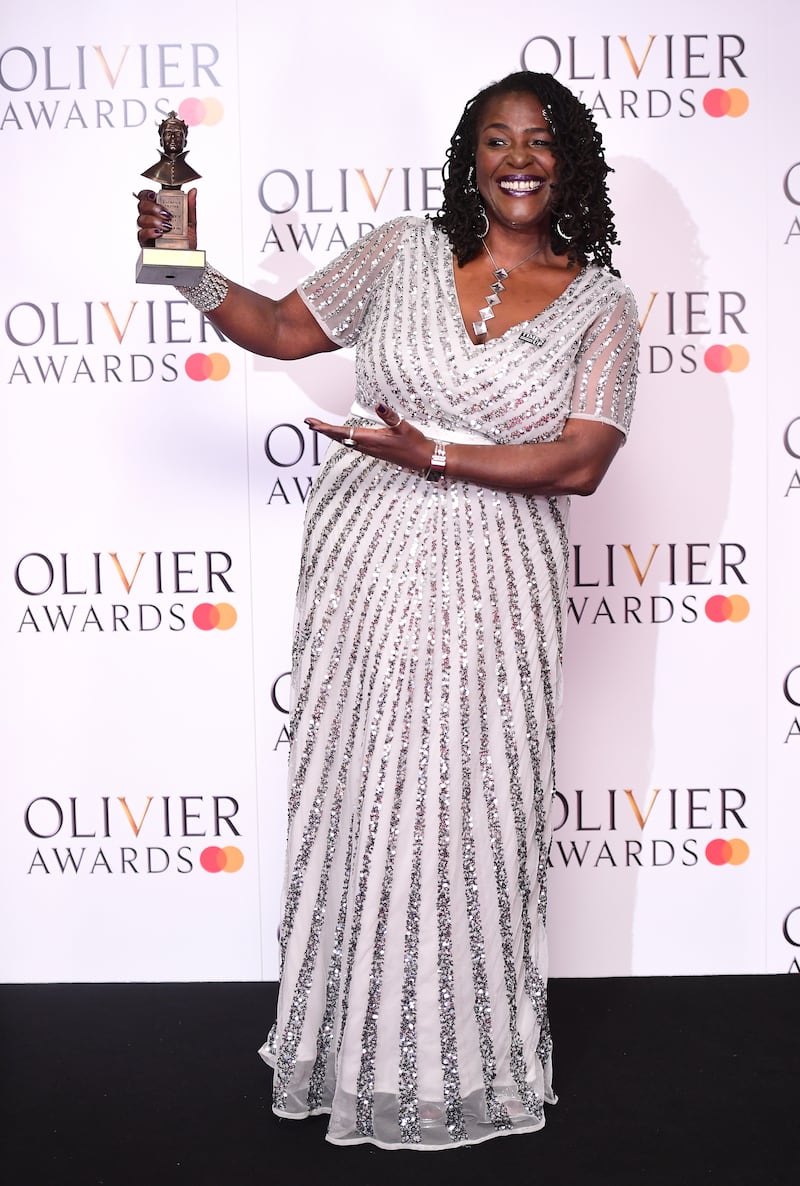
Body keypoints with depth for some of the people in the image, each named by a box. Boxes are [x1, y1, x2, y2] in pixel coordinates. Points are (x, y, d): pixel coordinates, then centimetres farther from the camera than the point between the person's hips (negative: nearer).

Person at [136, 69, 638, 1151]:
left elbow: (579, 461, -8)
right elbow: (284, 329, 14)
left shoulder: (600, 303, 2)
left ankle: (469, 1059, 25)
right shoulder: (405, 252, 7)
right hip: (367, 567, 2)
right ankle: (357, 1044, 26)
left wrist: (432, 455, -16)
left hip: (491, 586, -1)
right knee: (357, 803, 6)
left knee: (469, 815, 3)